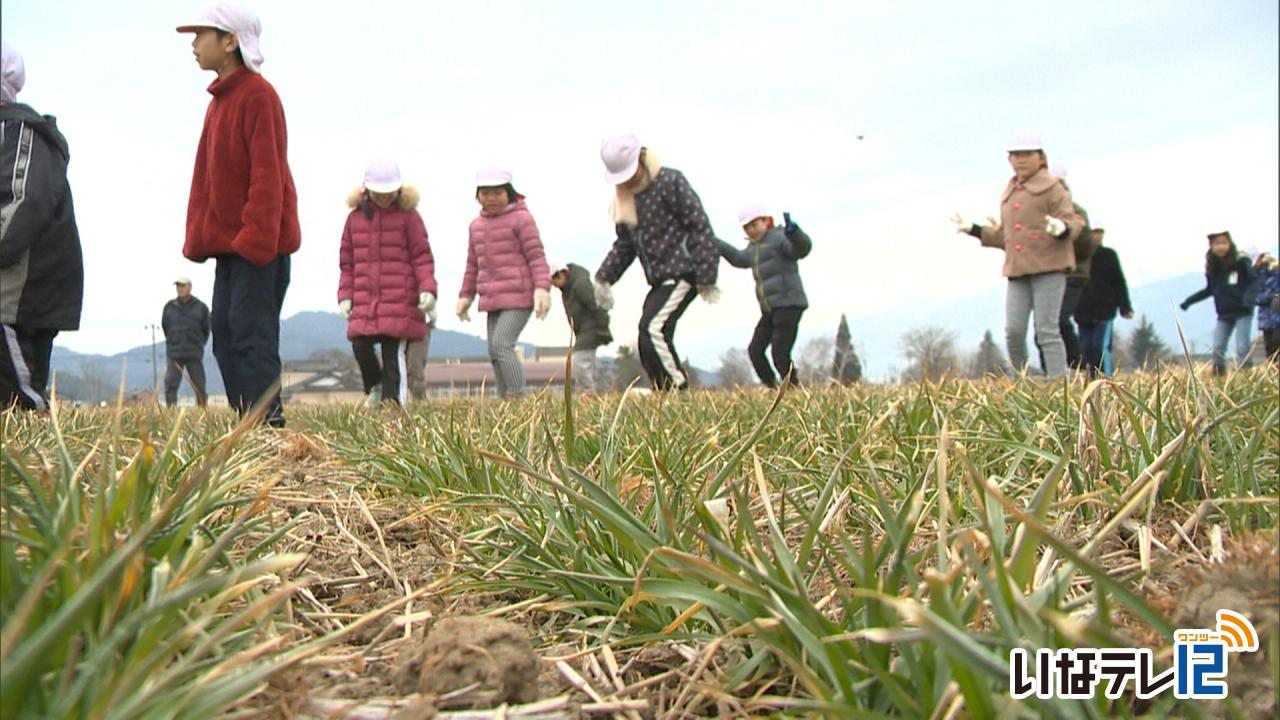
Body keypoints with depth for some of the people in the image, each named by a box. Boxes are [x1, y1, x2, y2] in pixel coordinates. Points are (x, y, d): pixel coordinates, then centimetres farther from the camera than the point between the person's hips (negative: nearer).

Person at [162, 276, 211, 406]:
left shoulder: (201, 307, -1)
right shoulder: (169, 306, 3)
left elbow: (206, 329, 9)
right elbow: (164, 326, 16)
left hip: (194, 355, -1)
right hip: (174, 354, 1)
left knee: (199, 386, 2)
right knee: (170, 384, -7)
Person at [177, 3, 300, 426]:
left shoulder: (258, 95, -10)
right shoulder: (220, 98, 17)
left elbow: (268, 174, -17)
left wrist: (256, 237, -22)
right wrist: (197, 235, 15)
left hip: (258, 246, -9)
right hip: (228, 242, 10)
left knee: (250, 333, -13)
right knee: (224, 331, 8)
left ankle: (268, 420, -11)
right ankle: (246, 421, 12)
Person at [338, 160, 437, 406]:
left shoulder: (408, 216, 2)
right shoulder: (355, 217, 11)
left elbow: (422, 257, -1)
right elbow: (347, 261, 15)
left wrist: (427, 289, -14)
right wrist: (345, 296, 7)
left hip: (400, 301, -3)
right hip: (365, 301, 3)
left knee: (393, 353, -5)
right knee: (360, 345, -6)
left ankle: (391, 402, 5)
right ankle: (374, 386, 22)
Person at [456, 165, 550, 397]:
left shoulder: (521, 218, -4)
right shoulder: (477, 225, 18)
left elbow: (536, 256, -8)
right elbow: (473, 264, 24)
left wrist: (542, 288, -19)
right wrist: (466, 296, 19)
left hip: (518, 297, -7)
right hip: (493, 300, 7)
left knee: (501, 345, -19)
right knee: (495, 354, 4)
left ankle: (518, 398, -16)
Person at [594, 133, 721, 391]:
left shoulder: (670, 182, -10)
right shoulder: (624, 196, 12)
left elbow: (700, 226, -12)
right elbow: (624, 244, 20)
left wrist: (706, 277, -15)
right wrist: (605, 277, 10)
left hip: (683, 273, -8)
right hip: (659, 279, 8)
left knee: (652, 327, -20)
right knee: (649, 341, 3)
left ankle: (677, 387, -14)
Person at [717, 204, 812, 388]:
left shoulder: (778, 237, -6)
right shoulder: (755, 246, 21)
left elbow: (803, 248, -25)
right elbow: (739, 259, 42)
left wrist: (792, 231, -45)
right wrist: (714, 243, 43)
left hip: (789, 305, -9)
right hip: (770, 310, 9)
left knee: (780, 354, -14)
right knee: (755, 350, 6)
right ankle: (773, 389, 14)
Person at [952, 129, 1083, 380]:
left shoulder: (1052, 188, 2)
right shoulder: (1009, 194, 19)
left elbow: (1073, 223, -5)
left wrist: (1061, 228, -28)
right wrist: (973, 229, 18)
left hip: (1049, 267, -5)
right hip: (1018, 270, 5)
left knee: (1047, 330, -10)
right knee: (1013, 331, -5)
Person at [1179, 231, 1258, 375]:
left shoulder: (1241, 261, -7)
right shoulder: (1212, 267, 7)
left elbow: (1253, 282, -10)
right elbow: (1209, 290, 18)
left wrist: (1249, 299, -27)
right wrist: (1189, 301, 14)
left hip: (1242, 312, -5)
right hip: (1224, 314, 5)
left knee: (1242, 348, -9)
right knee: (1218, 348, 2)